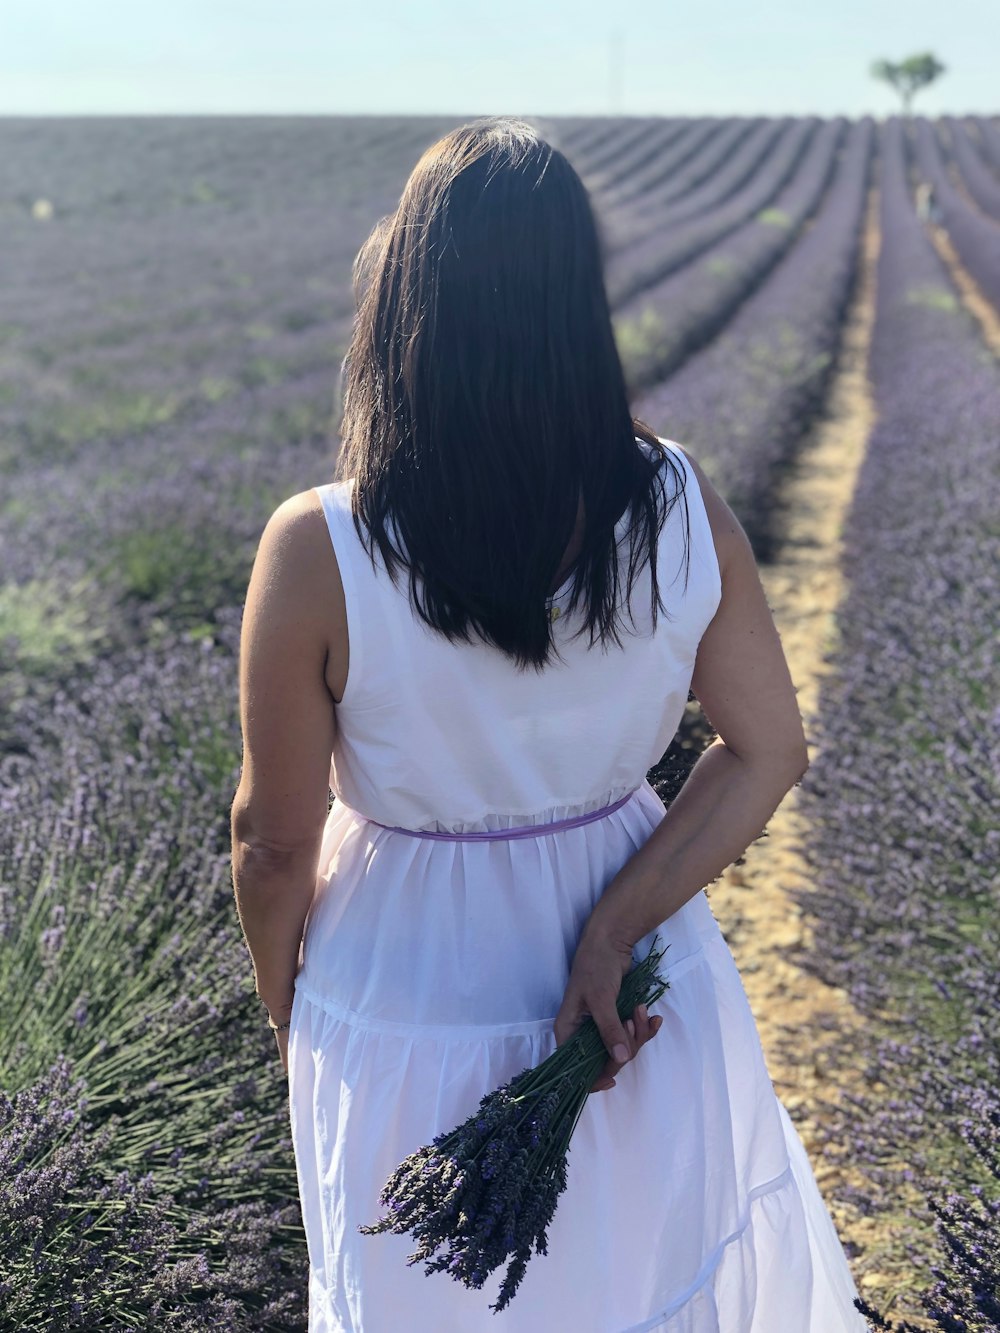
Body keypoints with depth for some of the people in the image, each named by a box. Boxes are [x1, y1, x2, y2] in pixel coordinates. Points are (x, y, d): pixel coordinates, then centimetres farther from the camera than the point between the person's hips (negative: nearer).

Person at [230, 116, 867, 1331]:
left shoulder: (317, 554, -26)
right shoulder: (682, 509, -17)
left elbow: (275, 843, -14)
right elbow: (767, 752, -10)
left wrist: (282, 1003, 4)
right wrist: (613, 932, -12)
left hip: (406, 995, -2)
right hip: (648, 991, 2)